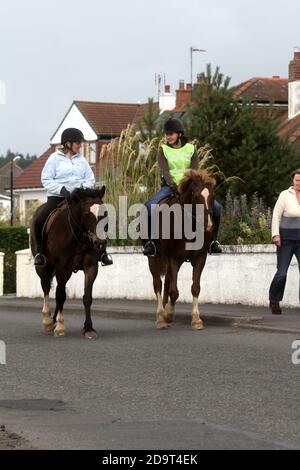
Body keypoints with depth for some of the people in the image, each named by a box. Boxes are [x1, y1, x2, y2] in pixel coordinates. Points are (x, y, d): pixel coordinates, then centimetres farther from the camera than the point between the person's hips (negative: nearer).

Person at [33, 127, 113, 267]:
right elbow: (46, 179, -5)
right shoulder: (55, 158, 0)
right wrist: (62, 189, -18)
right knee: (39, 221, -26)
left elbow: (90, 178, 14)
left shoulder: (81, 159, 12)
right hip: (57, 197, -3)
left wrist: (84, 187, -8)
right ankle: (40, 251, -6)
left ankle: (102, 252, -3)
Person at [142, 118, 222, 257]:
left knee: (216, 207, -17)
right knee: (148, 207, -29)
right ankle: (149, 241, -16)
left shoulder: (191, 149, 7)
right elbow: (165, 171, -9)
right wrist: (173, 186, -27)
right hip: (170, 186, -1)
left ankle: (212, 240, 0)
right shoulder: (163, 150, 4)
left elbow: (194, 171, -3)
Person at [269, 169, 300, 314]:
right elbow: (276, 215, -3)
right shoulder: (285, 195, -3)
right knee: (281, 273, -1)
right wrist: (276, 234, -11)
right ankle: (274, 301, 19)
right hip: (286, 239, -3)